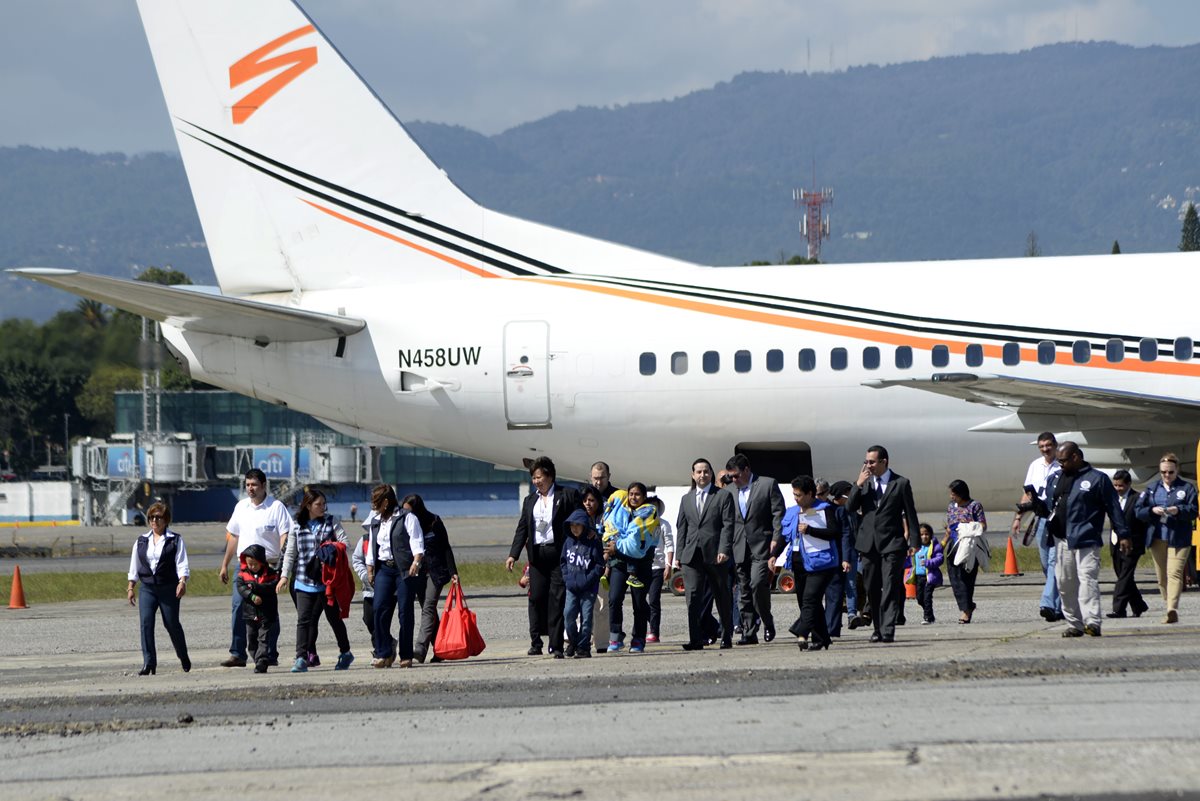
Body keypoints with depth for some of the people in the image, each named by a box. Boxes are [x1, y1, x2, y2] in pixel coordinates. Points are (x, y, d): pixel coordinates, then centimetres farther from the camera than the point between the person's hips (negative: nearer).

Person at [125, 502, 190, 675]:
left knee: (172, 623, 2)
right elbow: (134, 565, 17)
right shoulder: (141, 541, 13)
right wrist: (131, 587, 12)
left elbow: (182, 563, -5)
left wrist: (182, 581, -20)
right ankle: (149, 663, -14)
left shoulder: (175, 540, 2)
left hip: (169, 589, -3)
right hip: (147, 588, 3)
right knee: (146, 622, -12)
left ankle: (184, 658, 26)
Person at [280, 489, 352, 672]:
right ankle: (301, 658, -9)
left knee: (334, 617, 9)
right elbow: (290, 552, 11)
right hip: (304, 581, 1)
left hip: (327, 581, -1)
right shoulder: (297, 526, 8)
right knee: (303, 619, -7)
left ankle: (345, 653, 24)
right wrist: (284, 575, 3)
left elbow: (343, 542, 0)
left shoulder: (331, 521, 5)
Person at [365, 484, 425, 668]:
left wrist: (416, 562, -22)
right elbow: (372, 550, 25)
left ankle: (406, 656, 1)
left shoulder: (407, 519, 1)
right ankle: (384, 653, -4)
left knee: (405, 611, -4)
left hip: (405, 569, -5)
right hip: (384, 569, 5)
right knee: (380, 609, -9)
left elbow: (417, 542, -8)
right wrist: (369, 571, 19)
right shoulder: (376, 523, 20)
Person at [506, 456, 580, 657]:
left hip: (559, 553, -4)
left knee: (557, 599, -6)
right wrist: (513, 555, 3)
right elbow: (522, 528, 13)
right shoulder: (530, 500, 16)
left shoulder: (567, 495, 2)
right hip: (537, 555, 4)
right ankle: (536, 643, 8)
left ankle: (556, 645, -4)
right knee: (536, 598, 1)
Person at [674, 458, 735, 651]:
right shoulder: (686, 499, 17)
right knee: (693, 596, -9)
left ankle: (726, 637, 18)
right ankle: (696, 639, -11)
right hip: (692, 555, 3)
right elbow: (681, 528, 16)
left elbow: (727, 525, -4)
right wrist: (678, 555, 8)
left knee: (722, 597, 7)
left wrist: (724, 550, -14)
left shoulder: (723, 497, 4)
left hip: (715, 555, -3)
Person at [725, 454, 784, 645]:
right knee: (745, 592, 3)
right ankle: (749, 633, 6)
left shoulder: (768, 484, 2)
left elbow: (778, 514, -1)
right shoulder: (729, 491, 15)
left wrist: (775, 539, -10)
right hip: (739, 549, 5)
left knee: (758, 584, -18)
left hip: (761, 547, -5)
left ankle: (767, 622, 2)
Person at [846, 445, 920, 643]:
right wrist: (858, 485, -9)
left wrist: (914, 541, -1)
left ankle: (888, 630, -15)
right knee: (872, 589, 8)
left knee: (890, 588, -11)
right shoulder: (865, 482, 10)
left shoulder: (901, 483, 1)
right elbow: (849, 508, 3)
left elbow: (910, 513, 3)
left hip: (892, 543, -4)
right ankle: (878, 628, 17)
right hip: (868, 543, 4)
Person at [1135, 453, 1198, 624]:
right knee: (1162, 576, 7)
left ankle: (1172, 609, -30)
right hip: (1157, 537, 4)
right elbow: (1139, 511, 8)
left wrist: (1178, 510, -22)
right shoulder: (1151, 488, 14)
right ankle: (1171, 611, 18)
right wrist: (1152, 511, -12)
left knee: (1174, 573, -18)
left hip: (1178, 538, -4)